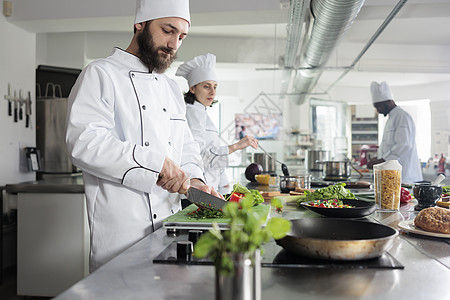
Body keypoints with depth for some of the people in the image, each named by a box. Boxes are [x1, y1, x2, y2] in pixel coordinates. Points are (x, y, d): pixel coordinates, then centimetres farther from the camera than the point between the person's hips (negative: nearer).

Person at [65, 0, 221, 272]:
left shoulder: (172, 89, 18)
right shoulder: (101, 75, -5)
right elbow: (85, 142, -19)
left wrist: (193, 178, 1)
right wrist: (157, 163, -23)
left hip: (170, 224, 7)